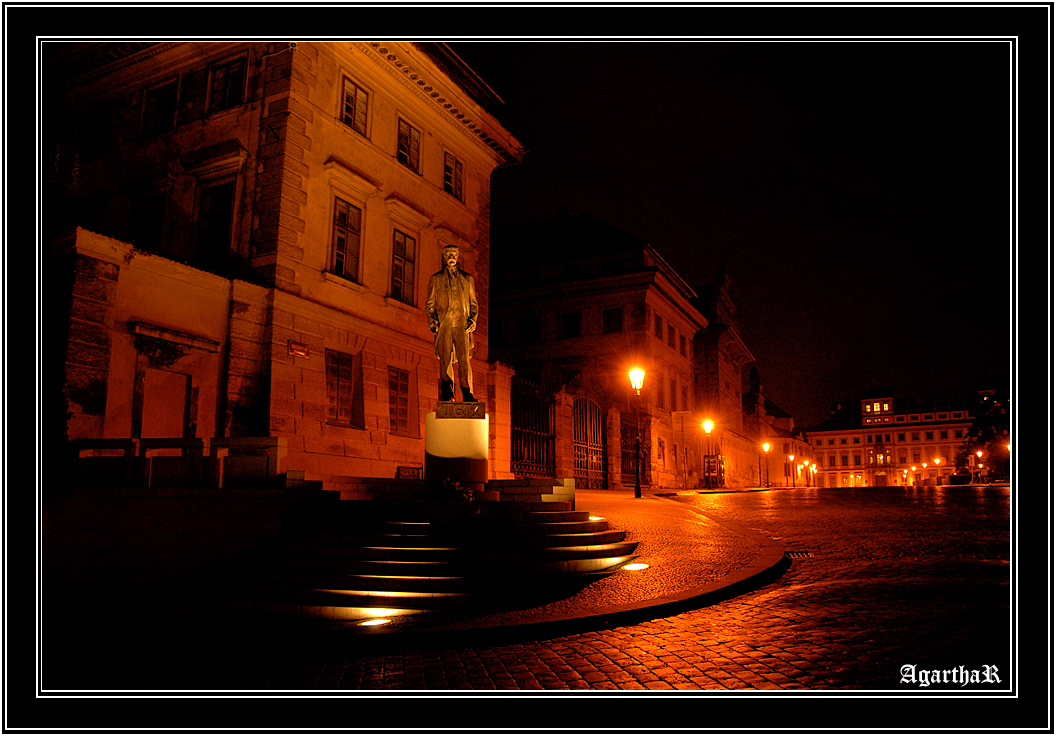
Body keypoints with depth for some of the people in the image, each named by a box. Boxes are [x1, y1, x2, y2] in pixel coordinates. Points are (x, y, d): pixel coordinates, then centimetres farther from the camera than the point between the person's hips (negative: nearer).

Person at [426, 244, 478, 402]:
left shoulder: (467, 278, 18)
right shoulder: (435, 279, 16)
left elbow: (473, 303, 17)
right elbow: (430, 303, 14)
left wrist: (473, 319, 1)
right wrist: (432, 321, -2)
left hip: (462, 325, 0)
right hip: (443, 324, 0)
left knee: (464, 358, -10)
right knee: (445, 359, -6)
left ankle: (468, 395, -12)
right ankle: (447, 395, -3)